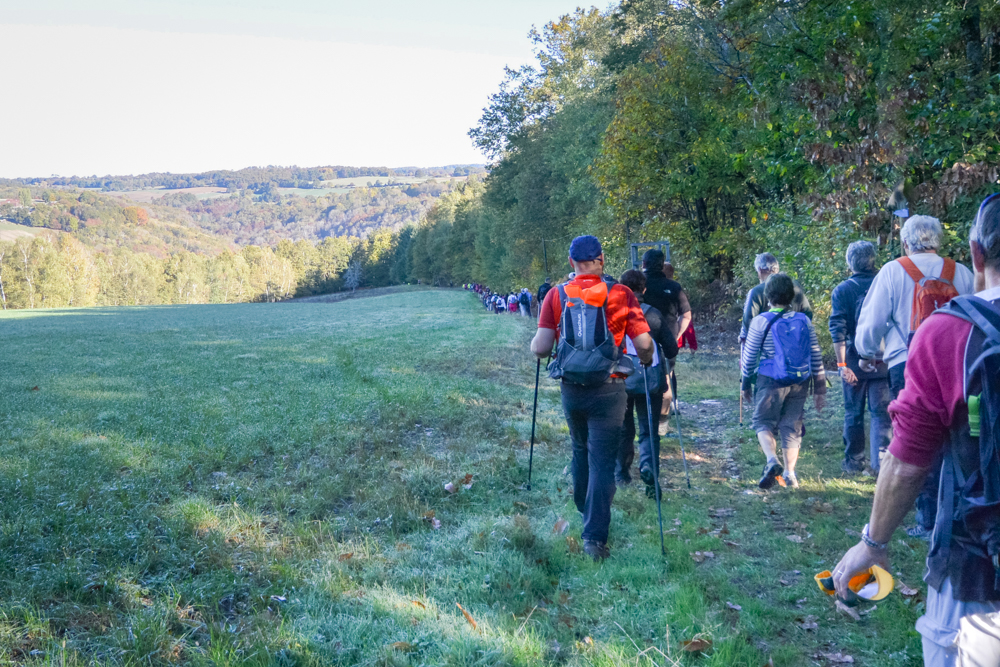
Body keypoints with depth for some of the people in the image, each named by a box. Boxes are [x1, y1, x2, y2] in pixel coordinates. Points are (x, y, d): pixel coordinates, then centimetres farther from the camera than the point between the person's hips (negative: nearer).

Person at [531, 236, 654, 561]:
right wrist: (646, 359, 15)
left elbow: (540, 348, -6)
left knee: (580, 451, 24)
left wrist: (537, 345, 17)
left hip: (571, 388, 3)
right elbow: (643, 343, -8)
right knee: (602, 461, 2)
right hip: (608, 389, -3)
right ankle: (594, 537, -1)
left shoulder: (556, 294, -1)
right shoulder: (620, 294, -6)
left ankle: (585, 513, 41)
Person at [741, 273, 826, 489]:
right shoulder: (804, 321, 3)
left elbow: (749, 356, -3)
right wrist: (820, 388, 12)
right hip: (799, 383, 3)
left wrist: (746, 384, 9)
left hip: (771, 382, -3)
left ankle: (772, 461, -15)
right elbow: (816, 356, 5)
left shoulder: (760, 321, -7)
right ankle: (790, 473, 9)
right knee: (792, 427, 11)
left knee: (764, 423, 8)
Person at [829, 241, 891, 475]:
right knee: (882, 412, 3)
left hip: (854, 361, -1)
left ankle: (854, 462, 18)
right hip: (883, 361, 1)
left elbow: (838, 330, -11)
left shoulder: (842, 291, -4)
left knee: (853, 414, 10)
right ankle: (881, 461, -5)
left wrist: (842, 363, -11)